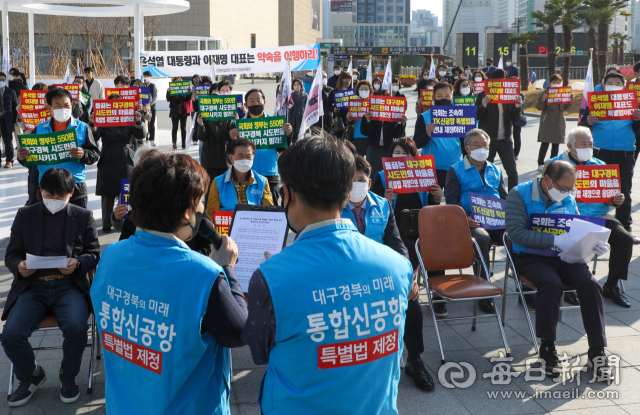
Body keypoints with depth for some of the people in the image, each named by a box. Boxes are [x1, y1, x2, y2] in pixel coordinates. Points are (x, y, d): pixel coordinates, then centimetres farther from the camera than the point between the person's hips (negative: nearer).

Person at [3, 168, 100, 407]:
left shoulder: (83, 217, 10)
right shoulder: (25, 215, 13)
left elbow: (94, 255, 8)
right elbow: (12, 254, 12)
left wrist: (77, 263, -15)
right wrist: (19, 267, -12)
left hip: (69, 286, -1)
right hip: (32, 287, 2)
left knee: (76, 328, -30)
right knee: (10, 335, -22)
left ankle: (68, 376, 2)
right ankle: (30, 375, 11)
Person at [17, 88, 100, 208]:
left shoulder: (82, 128, 4)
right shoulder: (40, 129, 9)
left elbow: (95, 154, 0)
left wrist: (83, 155, -21)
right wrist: (22, 157, -13)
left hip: (76, 189, -2)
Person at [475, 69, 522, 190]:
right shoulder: (483, 95, 0)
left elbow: (515, 119, 9)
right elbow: (476, 116, -5)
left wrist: (517, 107, -10)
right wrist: (483, 106, -23)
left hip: (505, 139, 3)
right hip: (488, 139, -3)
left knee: (512, 170, 3)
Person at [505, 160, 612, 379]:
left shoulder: (569, 200, 11)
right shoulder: (520, 194, -6)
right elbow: (516, 232, -17)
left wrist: (594, 245, -3)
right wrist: (555, 240, -24)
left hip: (564, 257, 4)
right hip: (531, 257, -4)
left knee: (590, 284, -23)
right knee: (551, 283, -34)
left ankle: (597, 351, -14)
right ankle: (547, 348, -18)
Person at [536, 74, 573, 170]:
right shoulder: (545, 93, -4)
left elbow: (566, 108, 15)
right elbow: (539, 107, -4)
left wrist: (570, 99, 0)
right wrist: (542, 100, -23)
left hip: (559, 122, 4)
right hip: (547, 122, -4)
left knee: (556, 144, 8)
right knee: (545, 144, -4)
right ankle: (541, 163, 4)